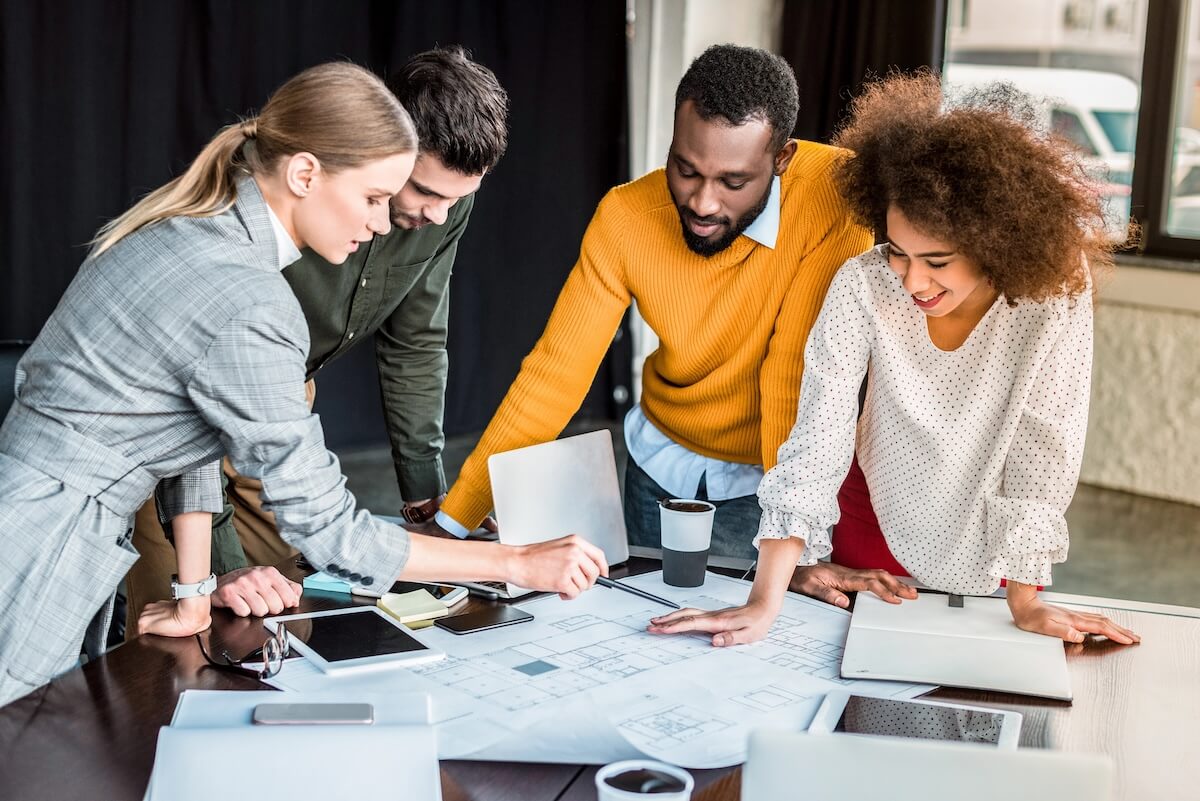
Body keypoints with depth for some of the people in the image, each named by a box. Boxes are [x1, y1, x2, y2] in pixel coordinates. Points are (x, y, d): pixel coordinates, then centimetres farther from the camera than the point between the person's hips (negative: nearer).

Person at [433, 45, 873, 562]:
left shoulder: (832, 193, -27)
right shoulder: (626, 216, -17)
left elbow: (797, 376, -28)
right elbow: (555, 374, -15)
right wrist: (452, 521, -17)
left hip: (767, 478, -3)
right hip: (660, 462, 3)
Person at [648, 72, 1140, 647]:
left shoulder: (1056, 293, -27)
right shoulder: (863, 286, -27)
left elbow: (1042, 450, -21)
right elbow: (815, 442, -29)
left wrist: (1024, 603, -19)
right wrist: (765, 604, -34)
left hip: (995, 553, 0)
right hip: (878, 516, 0)